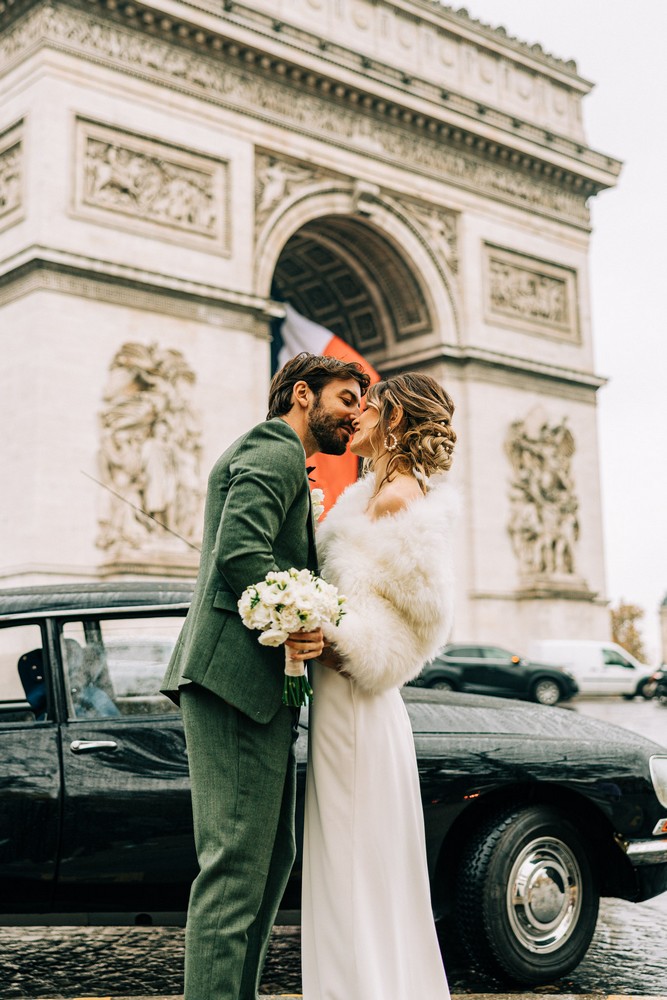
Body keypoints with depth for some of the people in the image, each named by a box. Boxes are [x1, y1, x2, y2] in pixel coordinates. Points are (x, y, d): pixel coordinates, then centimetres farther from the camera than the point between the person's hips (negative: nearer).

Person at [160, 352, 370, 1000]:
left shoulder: (269, 453, 29)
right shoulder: (275, 449, -5)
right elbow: (239, 550, -20)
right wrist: (294, 624, -19)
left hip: (253, 684, 11)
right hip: (237, 673, -11)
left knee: (271, 857, 15)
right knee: (237, 863, -10)